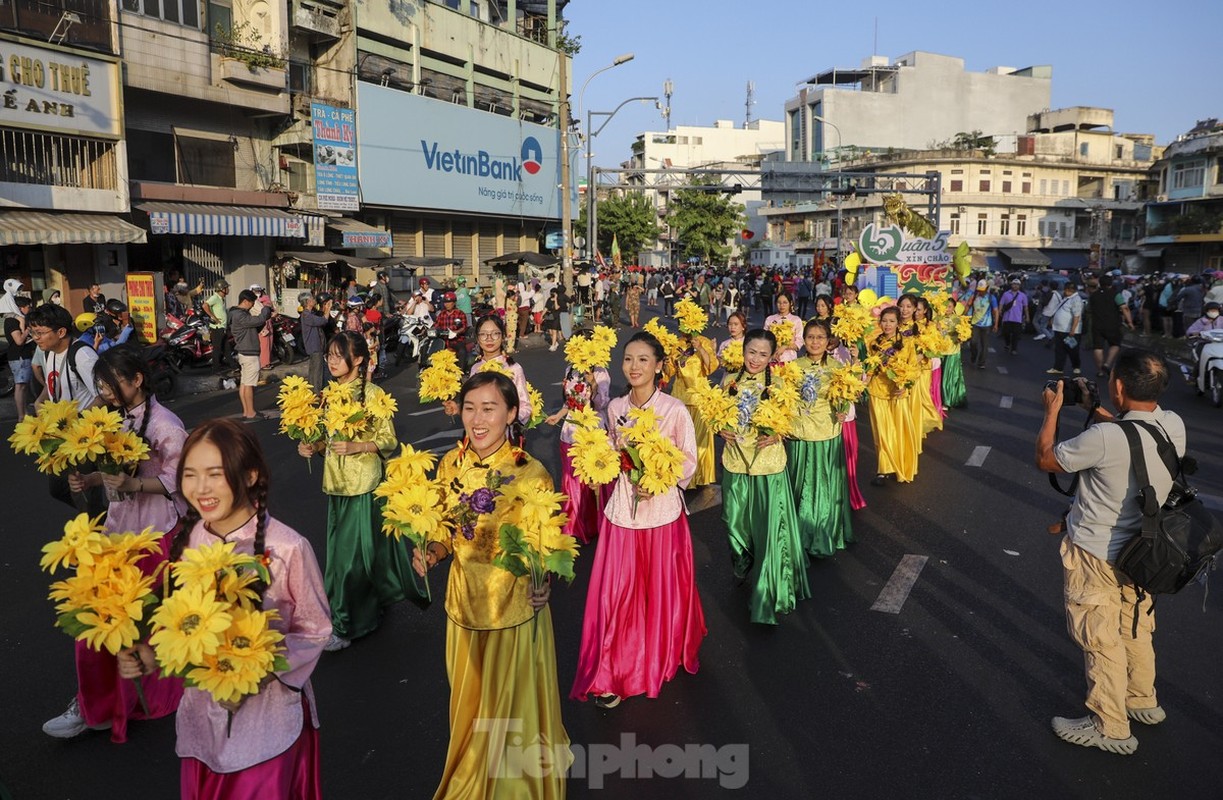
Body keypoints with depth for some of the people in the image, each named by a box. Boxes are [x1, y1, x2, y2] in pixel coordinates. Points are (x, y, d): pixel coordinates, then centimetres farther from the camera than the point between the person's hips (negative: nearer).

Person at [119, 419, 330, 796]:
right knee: (205, 791, 21)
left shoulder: (287, 548, -22)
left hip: (271, 719, -4)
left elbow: (315, 629, -10)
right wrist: (150, 655, -12)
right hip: (203, 716, 5)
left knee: (266, 790, 12)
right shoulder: (185, 542, -6)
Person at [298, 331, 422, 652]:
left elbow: (388, 441, -10)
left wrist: (355, 447, -23)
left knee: (352, 551, -1)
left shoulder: (372, 394, -12)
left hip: (364, 484, -6)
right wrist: (313, 447, -4)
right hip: (337, 482, 6)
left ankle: (346, 625, 11)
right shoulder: (330, 393, 7)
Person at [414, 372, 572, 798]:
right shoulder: (451, 464, -6)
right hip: (465, 603, 5)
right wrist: (431, 552, -13)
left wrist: (543, 584, -28)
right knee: (468, 703, 23)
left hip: (514, 607, -4)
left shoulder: (531, 474, -20)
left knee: (511, 704, 15)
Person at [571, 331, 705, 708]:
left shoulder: (675, 410, -11)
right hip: (622, 510, 3)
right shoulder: (615, 408, 2)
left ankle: (661, 659, 36)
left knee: (662, 590, 12)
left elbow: (689, 462, -5)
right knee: (616, 592, 3)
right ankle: (612, 674, 16)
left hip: (662, 511, -3)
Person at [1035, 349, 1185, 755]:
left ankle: (1110, 727, 23)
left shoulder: (1104, 438, -33)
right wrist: (1092, 407, 13)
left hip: (1097, 556, -7)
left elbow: (1045, 458, -16)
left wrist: (1052, 409, -3)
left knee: (1100, 639, 9)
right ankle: (1143, 701, 45)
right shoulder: (1173, 425, -11)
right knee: (1135, 628, 25)